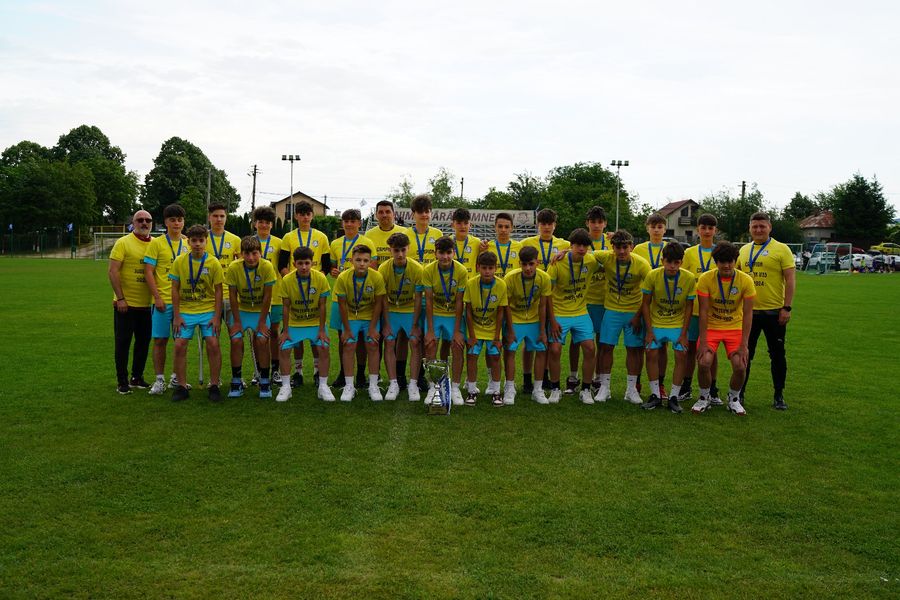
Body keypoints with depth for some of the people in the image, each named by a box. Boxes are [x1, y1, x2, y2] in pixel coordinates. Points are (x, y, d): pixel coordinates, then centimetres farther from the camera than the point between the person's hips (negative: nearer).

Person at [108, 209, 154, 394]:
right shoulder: (123, 243, -7)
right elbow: (112, 272, -11)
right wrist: (120, 298, -15)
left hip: (147, 304, 5)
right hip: (126, 304, -4)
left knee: (144, 341, 12)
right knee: (123, 342, 3)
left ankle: (137, 377, 26)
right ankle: (122, 381, 13)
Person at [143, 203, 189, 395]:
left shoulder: (189, 244, 9)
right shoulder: (156, 243, -1)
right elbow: (148, 272, -5)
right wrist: (157, 297, -12)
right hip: (163, 301, -3)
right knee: (160, 340, 0)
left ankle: (177, 377, 21)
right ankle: (159, 379, 10)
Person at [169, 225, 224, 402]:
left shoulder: (213, 263, -5)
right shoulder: (180, 261, -1)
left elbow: (218, 291, -2)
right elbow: (175, 289, 2)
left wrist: (217, 316, -7)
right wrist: (176, 315, -2)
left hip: (208, 310, -1)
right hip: (185, 311, 2)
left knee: (213, 344, -10)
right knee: (179, 345, -4)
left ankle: (214, 386, 3)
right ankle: (181, 387, 9)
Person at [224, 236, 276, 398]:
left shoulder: (267, 267, -20)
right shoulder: (233, 268, -18)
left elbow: (267, 296, -15)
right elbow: (233, 296, -10)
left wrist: (262, 322, -14)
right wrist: (236, 321, -11)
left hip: (260, 311, -1)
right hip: (240, 310, 1)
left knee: (262, 340, -18)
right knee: (236, 341, -15)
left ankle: (264, 382, -3)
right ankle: (236, 382, 1)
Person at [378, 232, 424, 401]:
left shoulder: (417, 269, -18)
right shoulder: (383, 269, -15)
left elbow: (418, 299, -12)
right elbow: (383, 299, -10)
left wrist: (415, 325, -12)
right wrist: (386, 324, -11)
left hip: (411, 311, -1)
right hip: (391, 311, 1)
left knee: (414, 343, -8)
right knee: (389, 344, -7)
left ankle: (413, 385, -1)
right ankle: (393, 384, -1)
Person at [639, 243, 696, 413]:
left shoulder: (689, 278, -16)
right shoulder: (652, 276, -16)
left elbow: (689, 307, -7)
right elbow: (646, 303, -7)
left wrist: (684, 333, -9)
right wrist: (649, 331, -10)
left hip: (678, 324, 0)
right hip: (656, 323, 0)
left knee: (681, 355, -9)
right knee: (651, 354, -7)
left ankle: (674, 397, 3)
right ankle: (655, 396, 5)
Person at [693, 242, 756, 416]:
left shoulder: (746, 280, -12)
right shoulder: (705, 279, -14)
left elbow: (747, 313, -11)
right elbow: (703, 311, -13)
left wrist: (744, 345, -15)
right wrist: (703, 342, -17)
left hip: (735, 328, 1)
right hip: (711, 327, -1)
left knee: (740, 366, -15)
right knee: (704, 362, -20)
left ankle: (733, 399, 16)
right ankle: (704, 398, 8)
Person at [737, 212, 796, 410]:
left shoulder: (781, 249, -4)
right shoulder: (744, 250, 10)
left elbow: (790, 280, -7)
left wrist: (786, 308, -13)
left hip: (773, 312, -4)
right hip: (748, 311, 4)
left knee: (777, 354, 7)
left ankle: (779, 396, 18)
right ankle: (739, 393, 20)